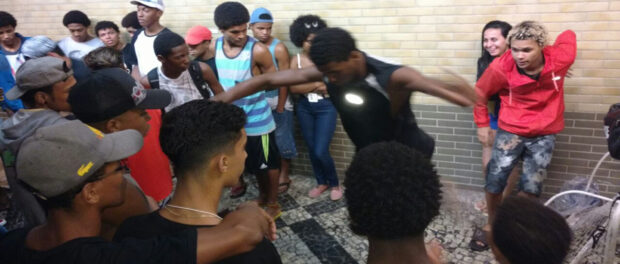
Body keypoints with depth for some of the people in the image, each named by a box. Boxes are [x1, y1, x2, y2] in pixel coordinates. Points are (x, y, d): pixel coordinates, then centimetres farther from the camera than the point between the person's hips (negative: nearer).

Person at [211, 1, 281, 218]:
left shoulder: (258, 50, -19)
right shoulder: (214, 47, -5)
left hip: (257, 118, -5)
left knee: (268, 161, 10)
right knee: (253, 161, 22)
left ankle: (273, 203, 29)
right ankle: (262, 195, 44)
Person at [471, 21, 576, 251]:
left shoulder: (560, 60, -18)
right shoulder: (501, 68, -21)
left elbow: (568, 35, 7)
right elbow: (480, 92, -2)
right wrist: (482, 123, 5)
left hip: (544, 135, 1)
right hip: (510, 131, -1)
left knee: (531, 187, 0)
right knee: (494, 181, -5)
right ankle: (492, 223, 21)